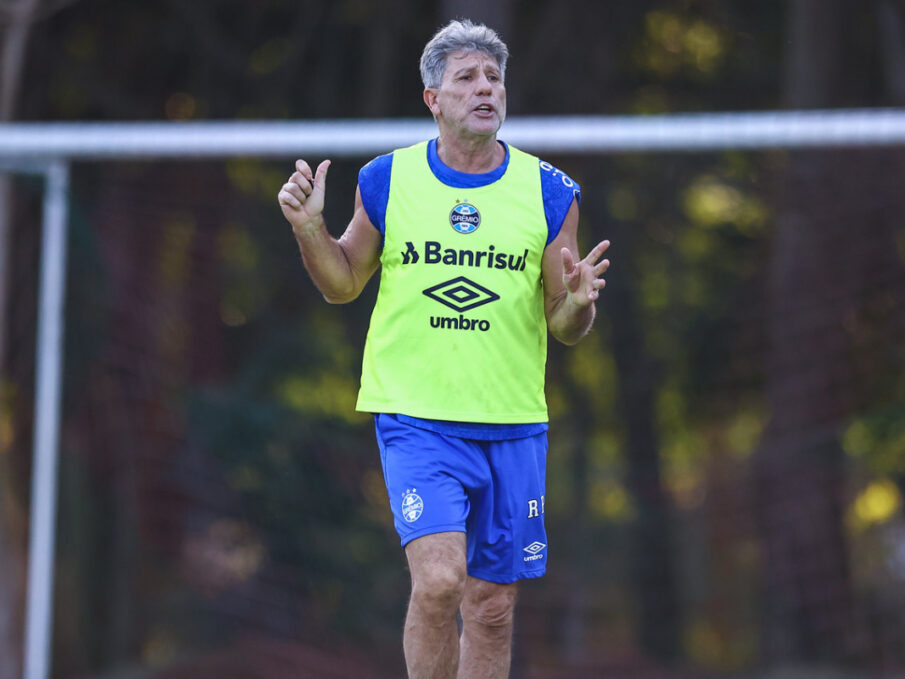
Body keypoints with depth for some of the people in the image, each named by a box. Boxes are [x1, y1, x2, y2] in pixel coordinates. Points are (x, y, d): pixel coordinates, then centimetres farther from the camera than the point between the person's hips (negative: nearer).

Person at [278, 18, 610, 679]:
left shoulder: (548, 193, 2)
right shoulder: (386, 180, 1)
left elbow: (564, 327, 6)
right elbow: (344, 283, 13)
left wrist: (577, 305, -16)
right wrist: (310, 230, -6)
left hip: (513, 425, 2)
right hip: (417, 419, -2)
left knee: (492, 605, 6)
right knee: (438, 581, -19)